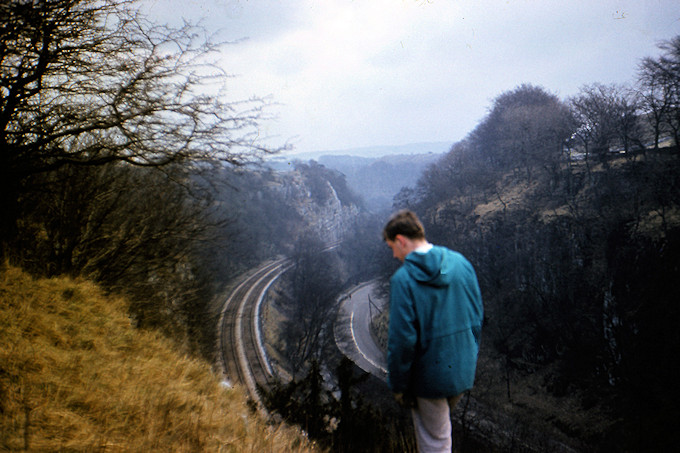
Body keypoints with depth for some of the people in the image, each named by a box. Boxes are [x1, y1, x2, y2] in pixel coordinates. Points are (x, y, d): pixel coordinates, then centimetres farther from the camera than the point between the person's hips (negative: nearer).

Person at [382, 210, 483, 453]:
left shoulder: (403, 279, -19)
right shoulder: (461, 262, -2)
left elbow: (402, 339, -19)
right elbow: (477, 316, 6)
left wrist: (398, 385, -7)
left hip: (429, 376, -5)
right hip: (464, 372, 6)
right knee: (441, 425, 28)